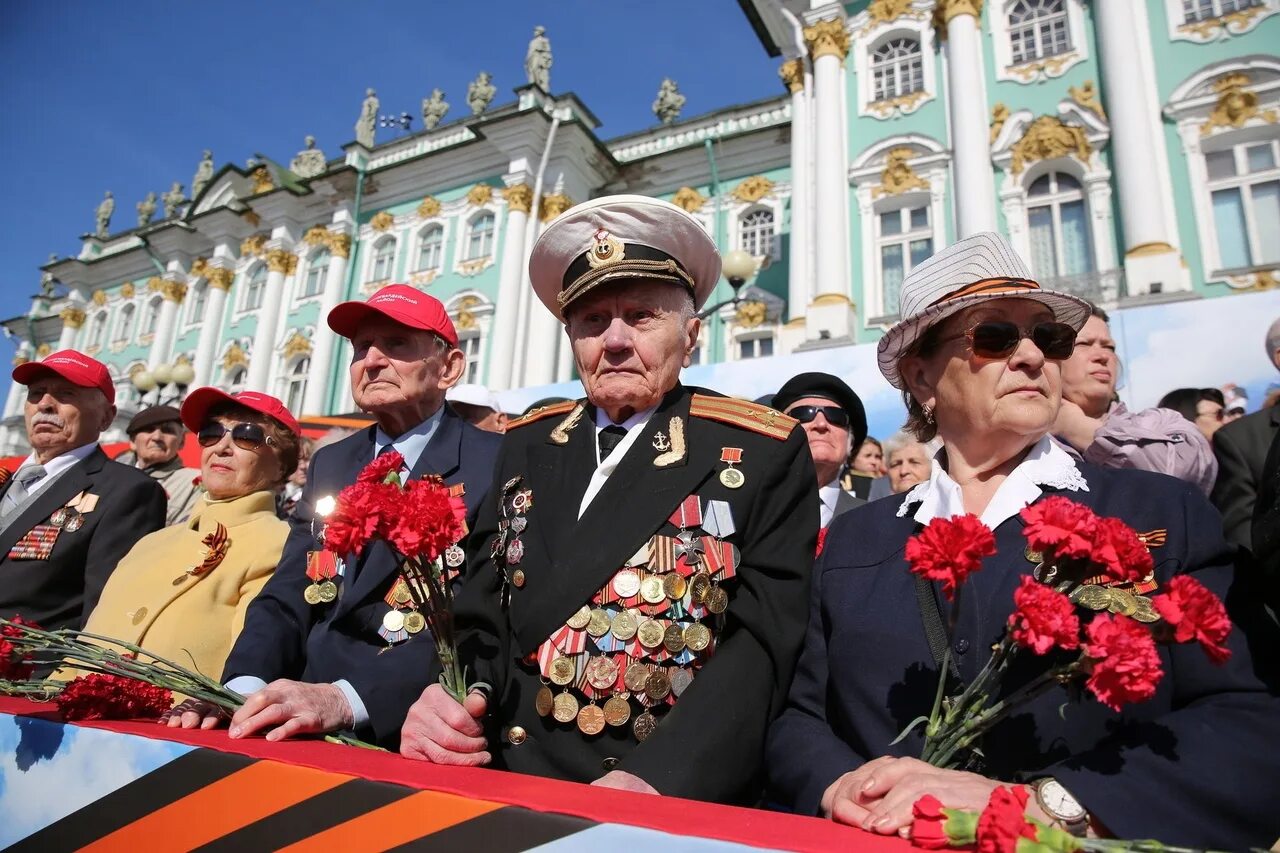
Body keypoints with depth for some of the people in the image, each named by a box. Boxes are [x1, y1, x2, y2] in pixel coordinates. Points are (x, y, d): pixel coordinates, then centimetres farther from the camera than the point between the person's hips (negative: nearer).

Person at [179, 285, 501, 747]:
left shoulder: (496, 466, -8)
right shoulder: (330, 465, 11)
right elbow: (284, 601, 7)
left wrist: (343, 699, -26)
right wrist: (244, 687, -11)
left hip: (408, 738, -4)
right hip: (308, 733, 5)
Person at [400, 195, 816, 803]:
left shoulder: (764, 452, -1)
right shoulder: (527, 445, 9)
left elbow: (765, 637, -8)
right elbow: (479, 608, 9)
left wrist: (658, 781, -20)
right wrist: (439, 704, -10)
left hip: (684, 798, -2)